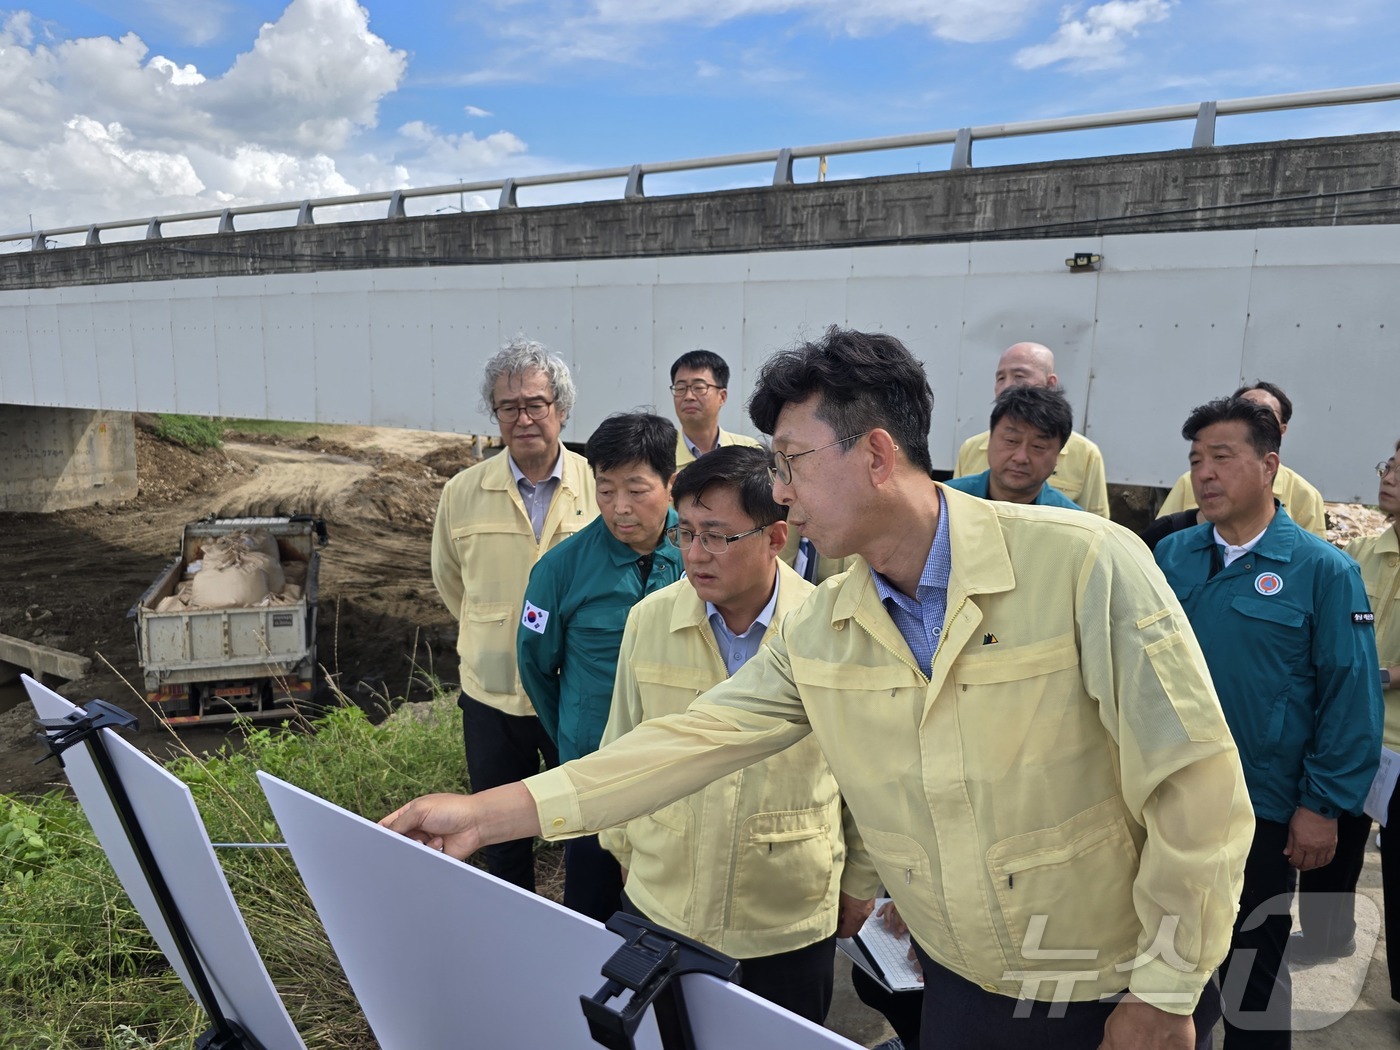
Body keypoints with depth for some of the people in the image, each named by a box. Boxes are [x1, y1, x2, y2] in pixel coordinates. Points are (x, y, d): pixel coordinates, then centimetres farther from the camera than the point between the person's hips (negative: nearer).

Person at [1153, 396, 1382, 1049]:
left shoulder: (1323, 571, -11)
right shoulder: (1170, 556, 0)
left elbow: (1351, 697, -11)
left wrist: (1323, 807, -12)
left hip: (1260, 814, -4)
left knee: (1252, 967, 15)